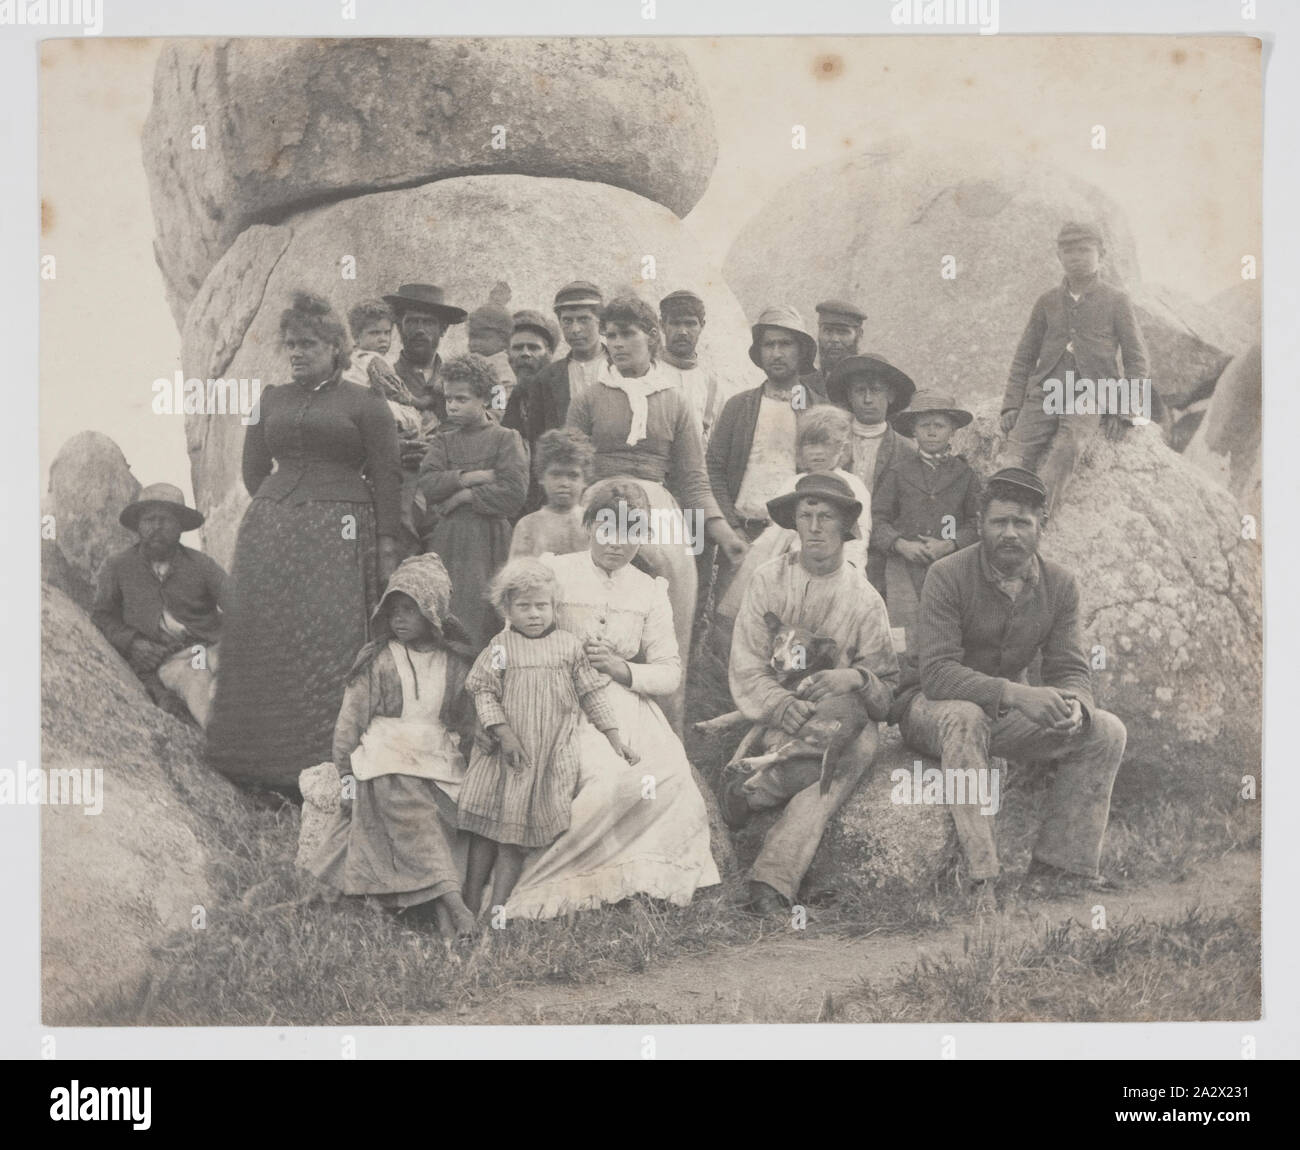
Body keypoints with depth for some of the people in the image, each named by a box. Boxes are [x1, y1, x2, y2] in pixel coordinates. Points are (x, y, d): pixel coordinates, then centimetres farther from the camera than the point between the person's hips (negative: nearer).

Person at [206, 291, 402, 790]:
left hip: (339, 533, -4)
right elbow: (254, 471, 20)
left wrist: (388, 546, -8)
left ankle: (323, 761, -7)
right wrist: (282, 501, 7)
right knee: (268, 636, 0)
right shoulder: (272, 400, 17)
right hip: (271, 532, 4)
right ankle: (263, 755, 5)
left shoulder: (365, 404, 3)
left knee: (330, 640, -9)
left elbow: (386, 478, -2)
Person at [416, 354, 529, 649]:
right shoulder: (443, 440, 15)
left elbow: (515, 491, -11)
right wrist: (472, 476, -10)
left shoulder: (505, 439, 3)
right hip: (443, 539, 3)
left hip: (486, 539, -3)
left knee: (480, 618, -7)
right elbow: (427, 484, -2)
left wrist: (464, 496, -8)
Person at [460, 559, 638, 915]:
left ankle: (497, 908, 1)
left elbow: (592, 695, 10)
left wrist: (615, 739, 9)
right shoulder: (500, 648, 2)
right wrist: (504, 734, -13)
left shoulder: (570, 646, 6)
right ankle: (470, 904, 8)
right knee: (485, 828, 0)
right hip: (504, 752, 0)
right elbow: (483, 692, -2)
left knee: (518, 833, -1)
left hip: (552, 756, 0)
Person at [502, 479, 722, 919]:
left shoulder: (650, 591, 16)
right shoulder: (555, 573, 8)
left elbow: (670, 672, 10)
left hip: (629, 705, 4)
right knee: (612, 779, -33)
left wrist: (625, 670, -9)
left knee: (668, 775, -25)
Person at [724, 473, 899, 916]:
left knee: (857, 748, -35)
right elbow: (745, 669, -1)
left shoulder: (864, 599, 7)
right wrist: (782, 704, -22)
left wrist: (855, 678, -19)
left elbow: (888, 691, 5)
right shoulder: (767, 581, 5)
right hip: (775, 715, -1)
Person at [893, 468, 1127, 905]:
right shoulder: (948, 576, -17)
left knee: (1106, 731, -12)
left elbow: (1071, 670, -3)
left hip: (1008, 713, 5)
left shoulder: (1059, 585, -1)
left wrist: (1073, 706, -29)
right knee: (965, 717, -39)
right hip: (931, 706, -5)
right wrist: (1016, 694, -39)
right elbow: (937, 672, -26)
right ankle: (980, 881, -40)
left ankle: (1058, 868, -13)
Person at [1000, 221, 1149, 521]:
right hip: (1045, 392, 4)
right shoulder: (1047, 302, 17)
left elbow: (1136, 360, 9)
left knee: (1066, 444, -34)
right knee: (1018, 453, -23)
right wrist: (1012, 404, 9)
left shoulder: (1116, 301, 9)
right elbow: (1024, 356, 20)